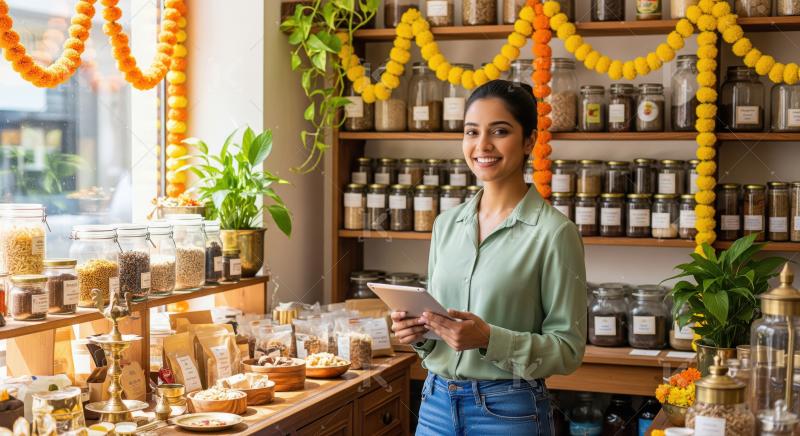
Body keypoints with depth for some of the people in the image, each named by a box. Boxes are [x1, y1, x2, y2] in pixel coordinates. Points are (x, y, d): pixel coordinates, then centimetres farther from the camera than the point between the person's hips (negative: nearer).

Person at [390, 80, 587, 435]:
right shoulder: (446, 224, 5)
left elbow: (568, 349, -11)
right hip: (436, 402, 5)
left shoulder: (554, 232, -11)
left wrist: (489, 338, -24)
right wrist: (418, 331, -7)